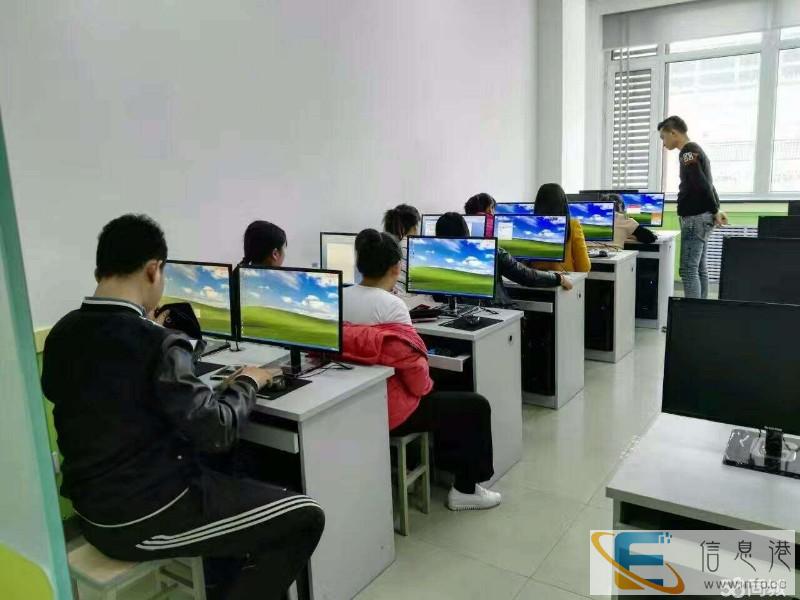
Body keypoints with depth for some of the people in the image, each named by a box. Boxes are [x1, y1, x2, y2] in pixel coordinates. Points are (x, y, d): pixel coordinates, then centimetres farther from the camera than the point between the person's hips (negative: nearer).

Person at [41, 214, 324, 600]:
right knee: (305, 517, 1)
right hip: (143, 519, -8)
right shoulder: (155, 344, -24)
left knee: (230, 479, 30)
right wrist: (247, 383, -4)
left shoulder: (61, 333, -1)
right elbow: (218, 433, -22)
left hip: (91, 508, 9)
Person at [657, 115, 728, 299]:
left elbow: (702, 185, -20)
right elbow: (705, 184, 20)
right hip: (701, 216, 10)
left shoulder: (688, 152, -13)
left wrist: (715, 211, -11)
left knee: (688, 269, -9)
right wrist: (714, 211, 15)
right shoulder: (696, 150, 19)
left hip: (695, 218, -10)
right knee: (699, 269, 10)